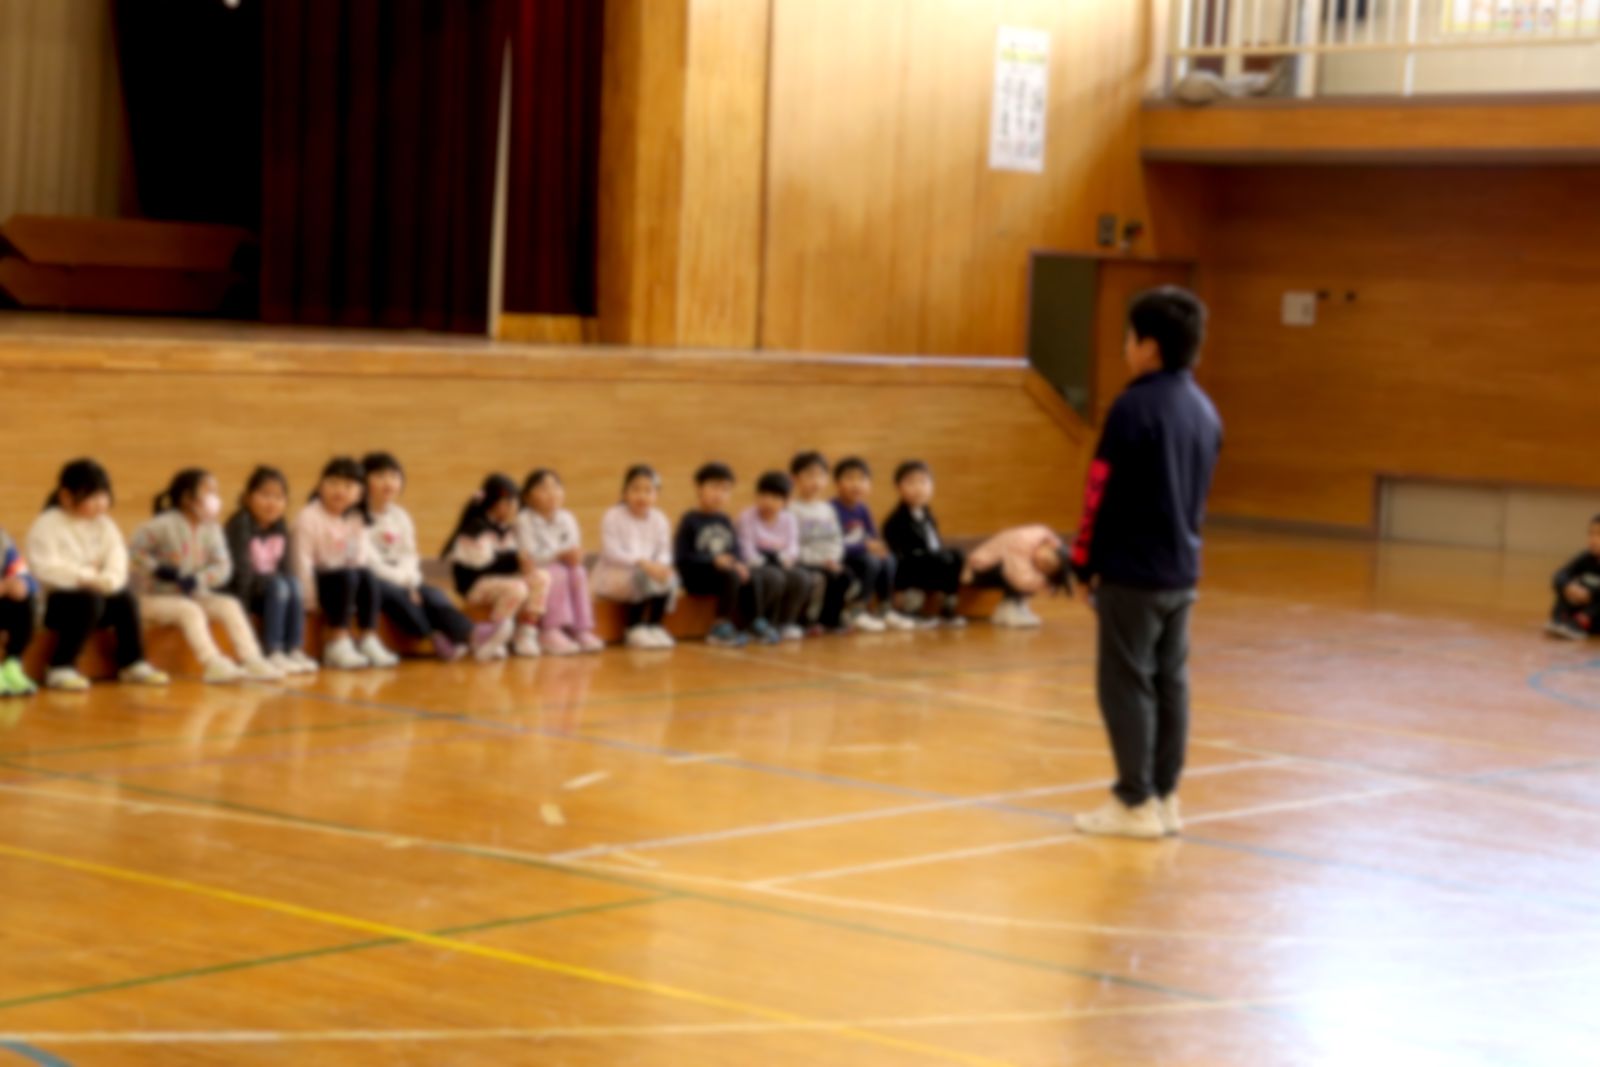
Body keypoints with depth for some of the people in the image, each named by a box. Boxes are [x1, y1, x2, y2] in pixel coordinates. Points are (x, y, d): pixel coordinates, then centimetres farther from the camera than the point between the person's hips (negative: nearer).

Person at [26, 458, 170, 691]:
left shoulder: (104, 524, 11)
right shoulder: (46, 525, -8)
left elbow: (117, 559, -1)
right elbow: (46, 569, -20)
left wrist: (108, 579, -23)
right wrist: (87, 577, -24)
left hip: (98, 592, 6)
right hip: (53, 601, -6)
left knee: (125, 597, -21)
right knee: (90, 600, -34)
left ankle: (133, 664, -7)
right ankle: (61, 669, -27)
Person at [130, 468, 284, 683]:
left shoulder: (211, 529, 4)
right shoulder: (165, 525, -12)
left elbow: (223, 566, -4)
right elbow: (134, 550, -14)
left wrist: (198, 579, -21)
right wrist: (155, 569, -25)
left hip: (195, 594, 6)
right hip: (155, 597, -6)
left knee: (230, 605, -15)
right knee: (189, 610, -34)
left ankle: (252, 661, -24)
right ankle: (213, 664, -41)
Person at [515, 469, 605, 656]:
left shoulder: (567, 518, 2)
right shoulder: (525, 521, -14)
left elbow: (575, 548, -1)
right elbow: (529, 555, -21)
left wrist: (574, 555, -26)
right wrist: (559, 554, -30)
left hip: (563, 566, 5)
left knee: (579, 574, -23)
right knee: (557, 575, -32)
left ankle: (582, 630, -24)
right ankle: (552, 632, -35)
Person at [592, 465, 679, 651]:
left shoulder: (659, 519, 5)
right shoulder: (613, 517, -11)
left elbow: (664, 551, 2)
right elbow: (611, 553, -20)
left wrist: (661, 565, -23)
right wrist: (641, 562, -31)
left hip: (649, 569, 5)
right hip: (613, 574, -5)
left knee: (670, 578, -24)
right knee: (642, 578, -33)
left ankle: (654, 625, -10)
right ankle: (634, 629, -21)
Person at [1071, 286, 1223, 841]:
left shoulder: (1134, 407, -15)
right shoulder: (1205, 411, 9)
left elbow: (1101, 493, -14)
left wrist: (1084, 564, -4)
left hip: (1132, 571, -8)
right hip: (1182, 571, 8)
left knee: (1127, 684, -2)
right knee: (1170, 683, 11)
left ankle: (1136, 804, 0)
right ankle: (1164, 798, 16)